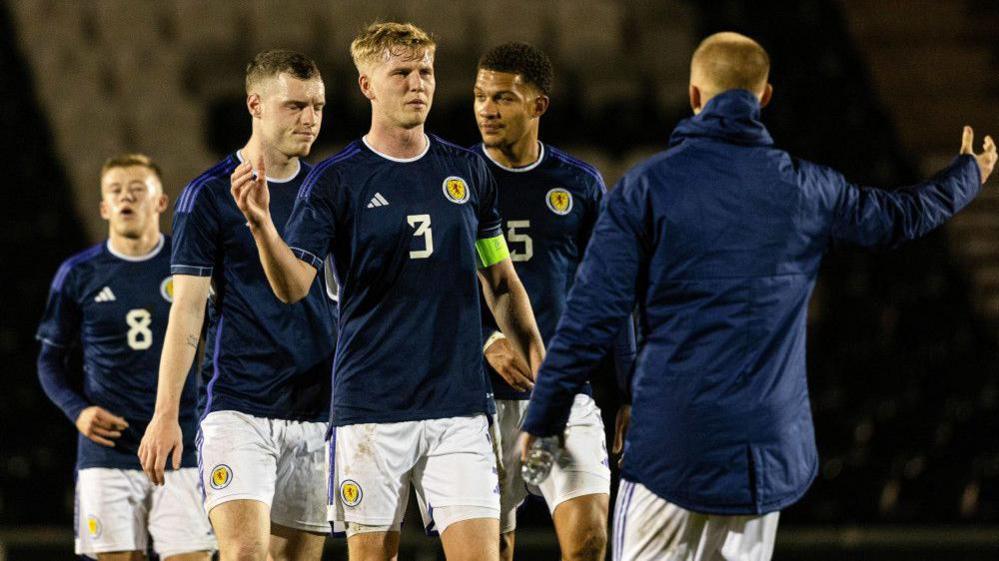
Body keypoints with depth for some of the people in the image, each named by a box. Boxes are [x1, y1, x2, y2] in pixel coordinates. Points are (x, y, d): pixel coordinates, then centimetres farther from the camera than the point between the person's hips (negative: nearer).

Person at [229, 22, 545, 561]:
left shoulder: (468, 171, 10)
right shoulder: (334, 180, -1)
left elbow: (502, 283, 17)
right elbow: (292, 286, -11)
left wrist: (540, 369, 9)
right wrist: (262, 226, -29)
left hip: (459, 404, 2)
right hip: (371, 409, -2)